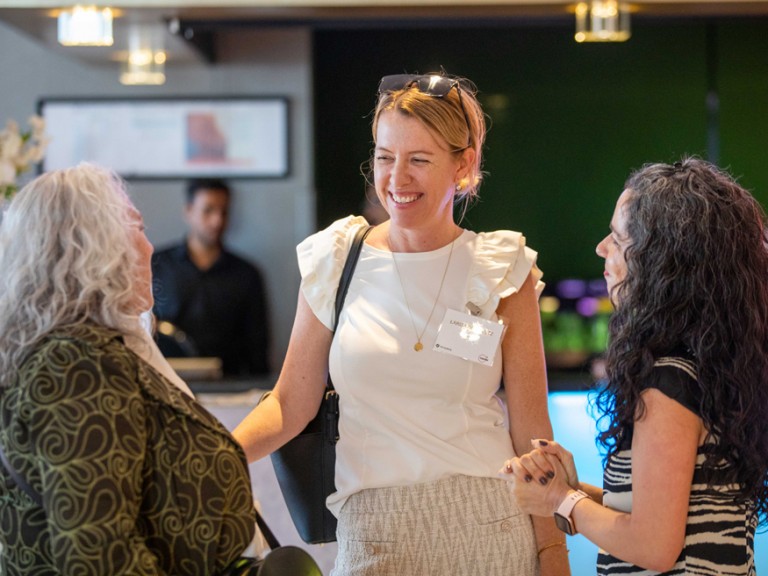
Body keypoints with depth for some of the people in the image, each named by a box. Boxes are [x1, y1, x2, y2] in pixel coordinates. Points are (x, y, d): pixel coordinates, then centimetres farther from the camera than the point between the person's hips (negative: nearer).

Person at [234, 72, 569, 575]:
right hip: (374, 533, 1)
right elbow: (290, 405, 4)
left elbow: (532, 432, 0)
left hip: (489, 531, -1)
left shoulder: (502, 274, -1)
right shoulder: (336, 261, 1)